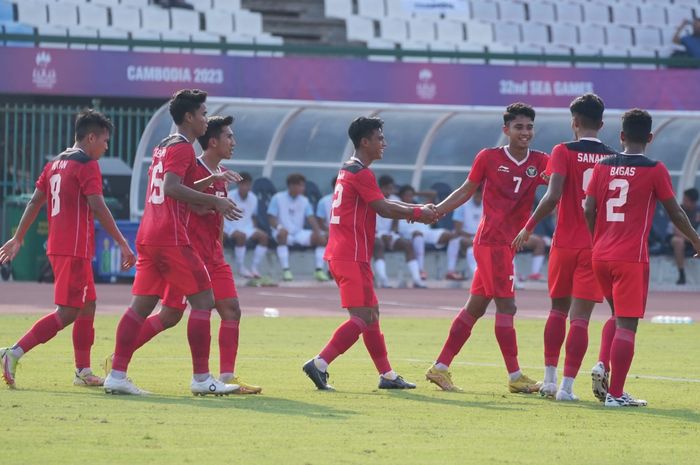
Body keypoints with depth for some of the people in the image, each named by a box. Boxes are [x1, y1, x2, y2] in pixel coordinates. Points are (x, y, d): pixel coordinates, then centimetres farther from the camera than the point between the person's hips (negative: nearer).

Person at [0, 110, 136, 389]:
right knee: (68, 312, -9)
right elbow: (98, 208, -16)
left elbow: (35, 203, 17)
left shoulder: (55, 164, 15)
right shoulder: (87, 165, -9)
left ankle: (83, 371, 16)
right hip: (76, 249, -9)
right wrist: (123, 244, -15)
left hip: (57, 247, 9)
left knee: (88, 306, 16)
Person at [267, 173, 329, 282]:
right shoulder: (278, 198, -3)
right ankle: (285, 270, -38)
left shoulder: (304, 201, 9)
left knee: (322, 238, -17)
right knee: (282, 233, -41)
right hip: (285, 232, -4)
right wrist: (279, 227, -29)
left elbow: (311, 219, 0)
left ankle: (319, 270, -13)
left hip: (299, 233, 4)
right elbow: (272, 219, -7)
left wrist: (318, 232, -18)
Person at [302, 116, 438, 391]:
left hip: (340, 254, 11)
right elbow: (384, 209, -15)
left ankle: (387, 375, 19)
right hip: (352, 257, -11)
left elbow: (382, 204, 22)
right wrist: (417, 213, -3)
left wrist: (416, 210, 13)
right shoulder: (361, 173, -13)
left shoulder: (349, 170, 19)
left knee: (371, 314, 15)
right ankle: (319, 364, -19)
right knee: (362, 318, -12)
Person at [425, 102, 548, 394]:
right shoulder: (488, 158, -2)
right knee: (506, 305, -8)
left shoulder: (540, 162, 7)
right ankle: (515, 377, -5)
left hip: (508, 244, 6)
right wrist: (434, 211, 0)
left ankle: (440, 368, 15)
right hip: (492, 241, -6)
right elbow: (466, 191, 8)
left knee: (476, 307, 9)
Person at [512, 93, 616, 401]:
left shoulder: (564, 152, -5)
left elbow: (553, 195, -16)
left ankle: (550, 379, 18)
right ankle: (567, 385, -7)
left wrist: (529, 227, -8)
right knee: (580, 316, -1)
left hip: (565, 243, -1)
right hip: (598, 246, 1)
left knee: (559, 309, 16)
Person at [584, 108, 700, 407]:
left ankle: (603, 366, 3)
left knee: (619, 316, 23)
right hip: (632, 257, -5)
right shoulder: (655, 170, -4)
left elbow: (589, 211, 4)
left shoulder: (603, 167, 6)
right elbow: (676, 214, 1)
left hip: (600, 256, 5)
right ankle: (615, 393, -7)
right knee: (626, 324, -3)